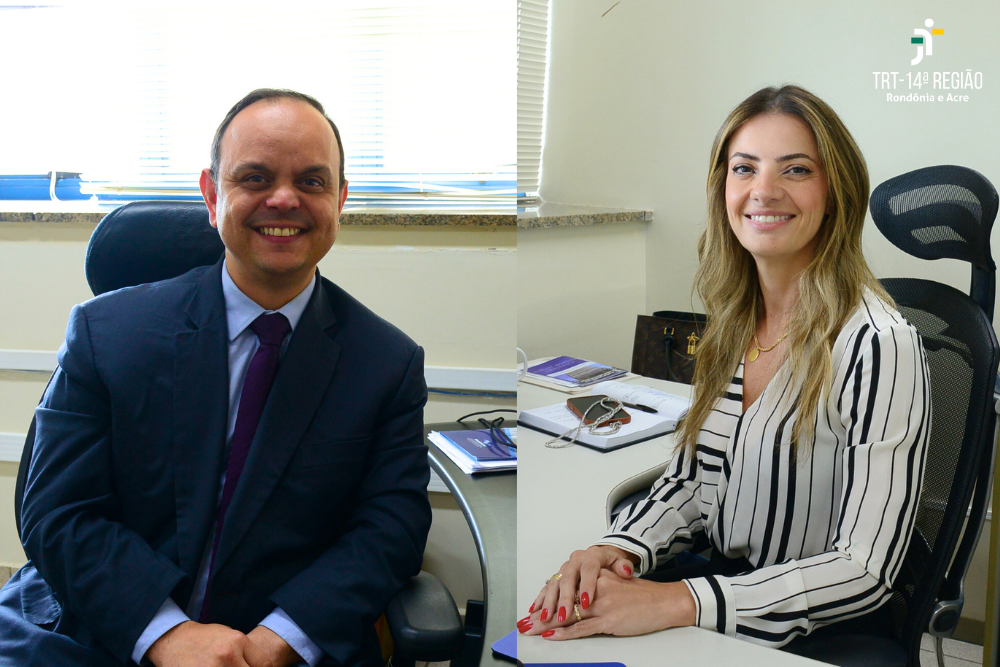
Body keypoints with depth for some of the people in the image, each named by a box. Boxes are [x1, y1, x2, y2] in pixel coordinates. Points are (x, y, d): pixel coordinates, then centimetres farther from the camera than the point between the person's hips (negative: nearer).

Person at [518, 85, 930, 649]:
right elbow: (689, 481, 9)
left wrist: (675, 601, -28)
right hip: (721, 578, 6)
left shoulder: (879, 345, -18)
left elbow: (866, 570, -19)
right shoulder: (732, 321, 4)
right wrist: (619, 549, -13)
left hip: (822, 633, -5)